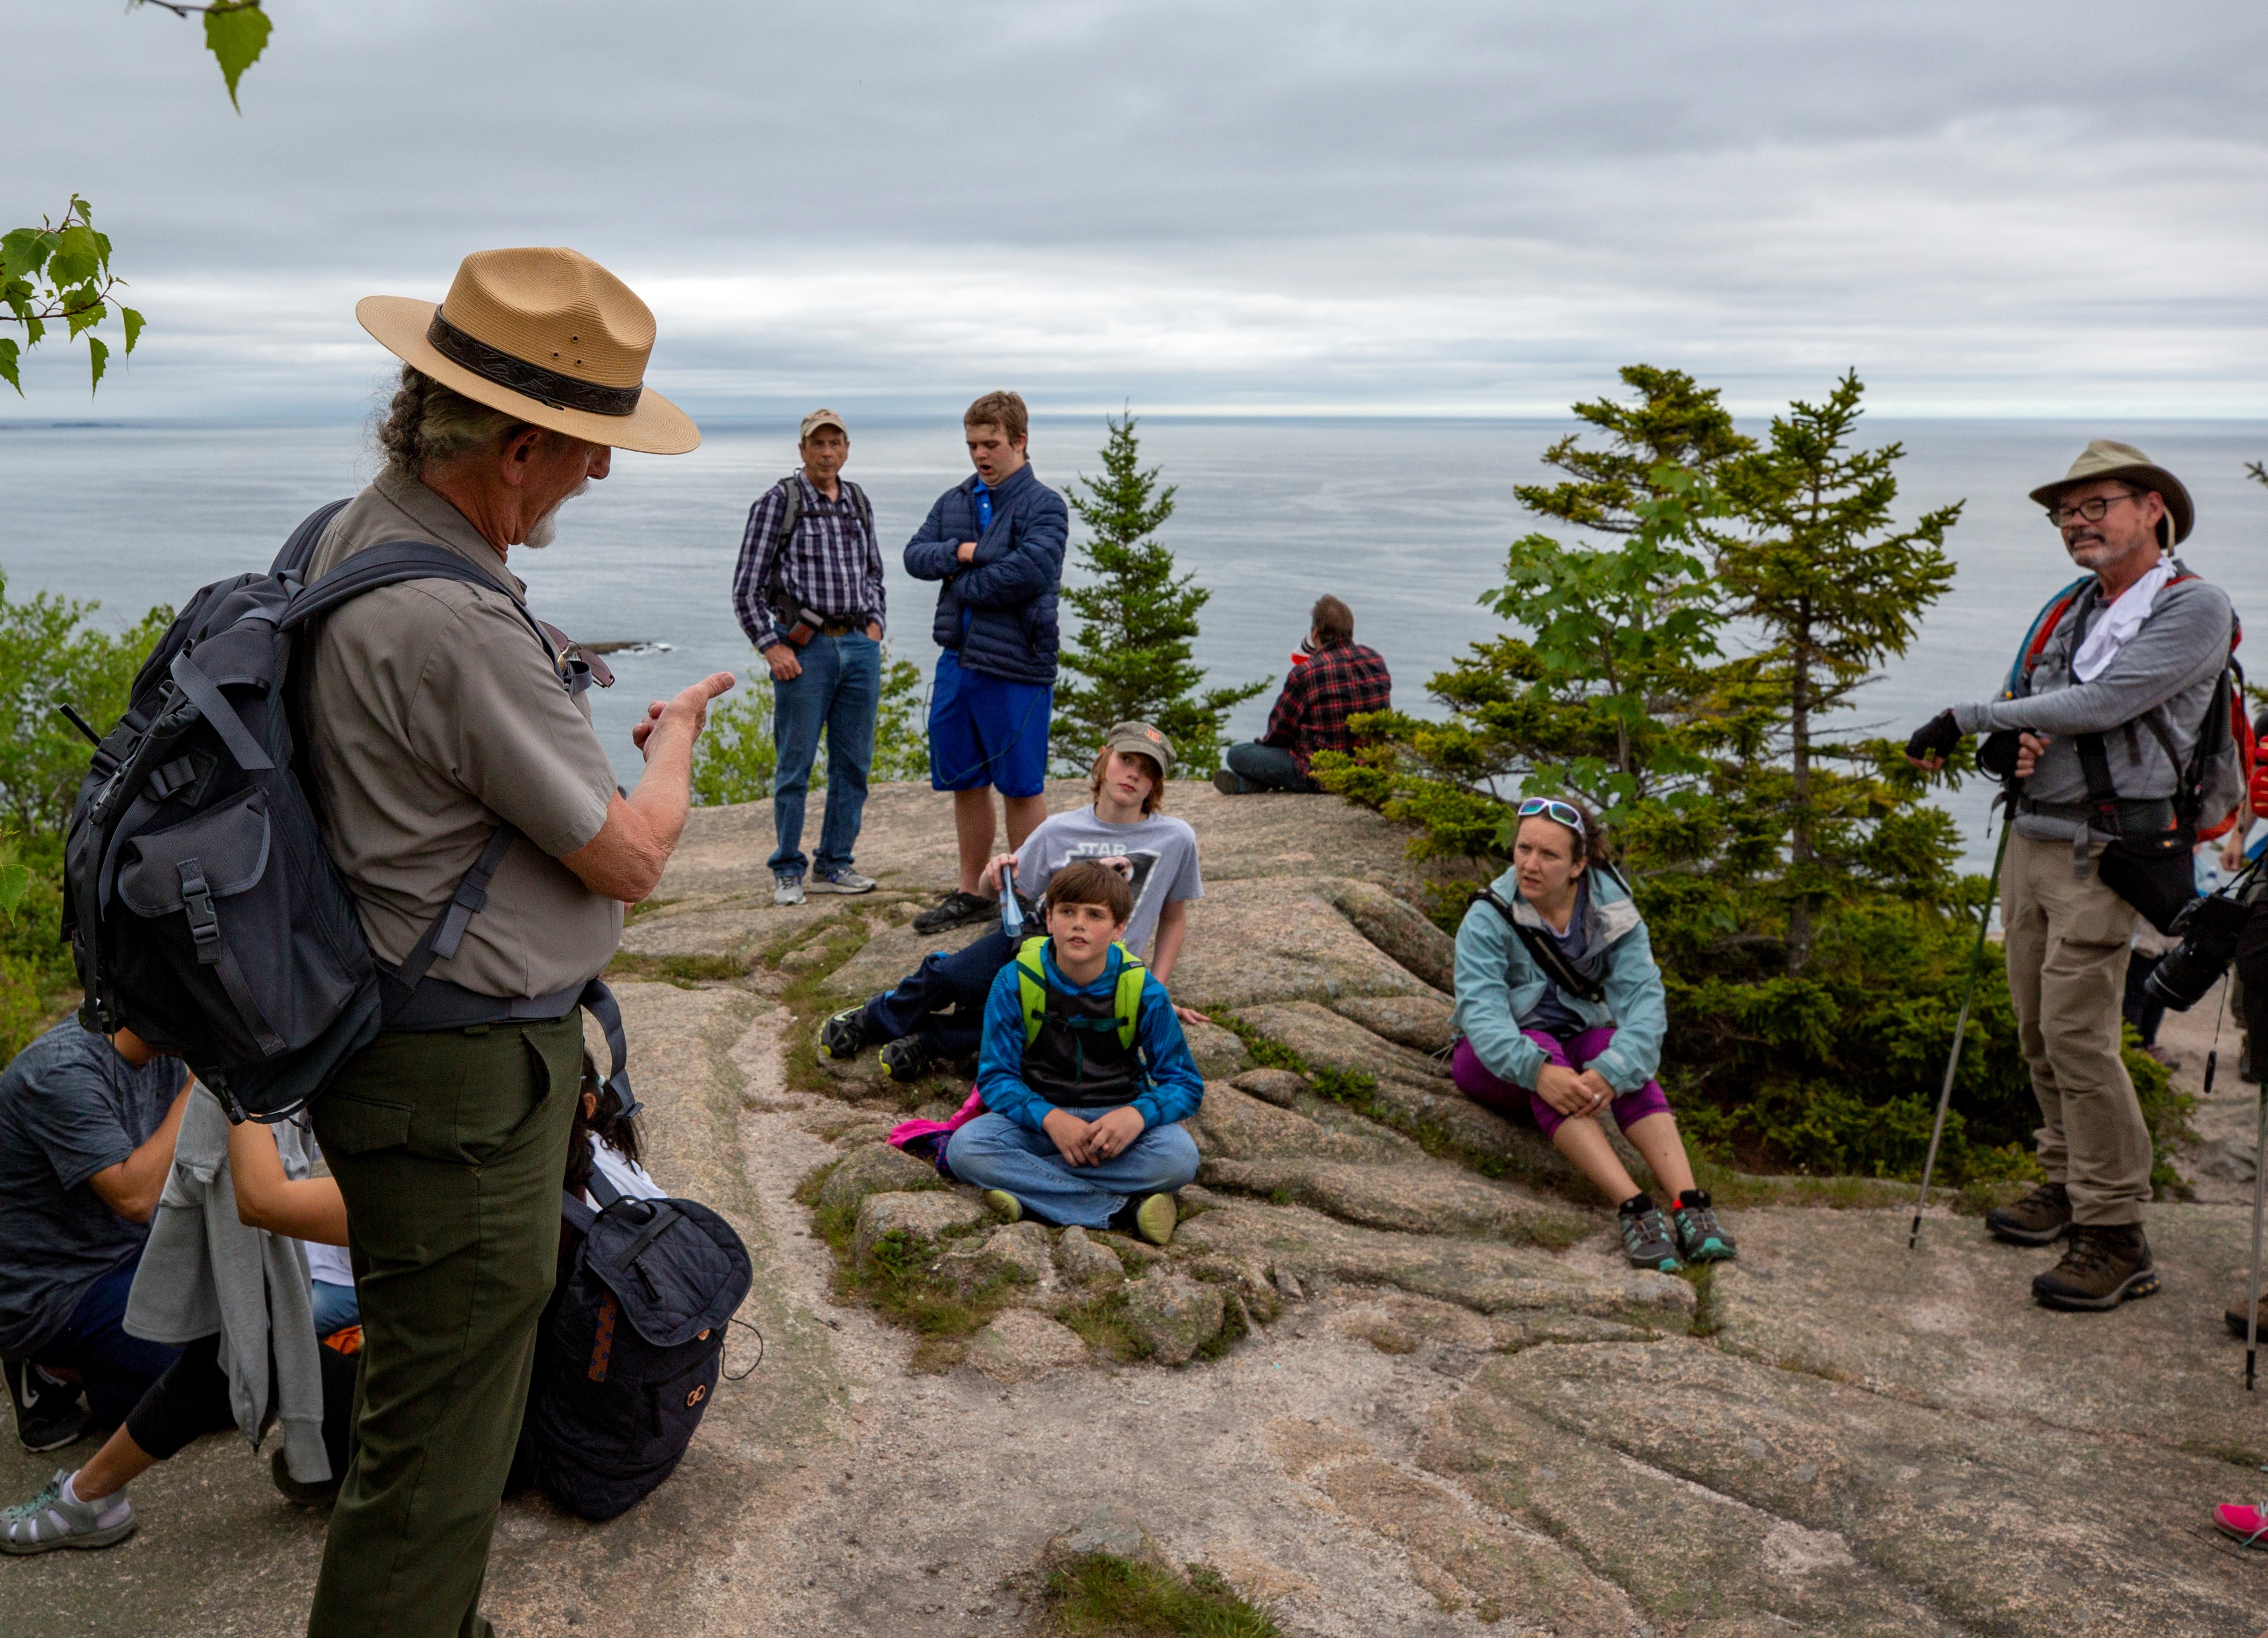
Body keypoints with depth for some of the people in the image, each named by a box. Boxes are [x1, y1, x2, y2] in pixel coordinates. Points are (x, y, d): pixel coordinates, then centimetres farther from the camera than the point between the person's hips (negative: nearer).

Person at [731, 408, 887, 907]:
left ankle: (833, 866, 18)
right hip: (804, 646, -5)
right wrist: (771, 647, -10)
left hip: (859, 646, 5)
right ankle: (788, 872, 10)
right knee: (795, 765, 0)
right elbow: (747, 588, -4)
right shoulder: (779, 501, -3)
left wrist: (875, 622, 10)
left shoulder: (858, 501, 13)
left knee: (854, 764, 7)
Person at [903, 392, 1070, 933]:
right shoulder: (954, 502, 13)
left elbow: (1029, 573, -21)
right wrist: (960, 552, -12)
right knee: (966, 783, 13)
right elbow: (914, 556, 6)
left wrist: (963, 583, -9)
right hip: (958, 660, 6)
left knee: (1021, 787, 3)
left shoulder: (1044, 506, -7)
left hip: (1015, 668, -6)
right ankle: (971, 894, 26)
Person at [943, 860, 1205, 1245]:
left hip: (1116, 1118, -1)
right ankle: (1122, 1211, -29)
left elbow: (1185, 1084, -6)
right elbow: (996, 1076, -9)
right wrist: (1049, 1118, -28)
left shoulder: (1144, 991, -9)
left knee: (1179, 1157, -31)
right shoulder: (1015, 982, -9)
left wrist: (1138, 1114, -28)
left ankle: (1027, 1186, -24)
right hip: (1038, 1114, 1)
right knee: (966, 1147, -31)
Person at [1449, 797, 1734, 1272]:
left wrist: (1612, 1071, -42)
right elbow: (1481, 1011, -28)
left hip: (1577, 1042, 2)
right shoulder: (1487, 920, -15)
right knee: (1543, 1047, -35)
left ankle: (1690, 1205, -44)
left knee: (1618, 1051, -31)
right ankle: (1633, 1207, -48)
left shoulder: (1613, 915, -9)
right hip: (1496, 1062, -2)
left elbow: (1643, 1000, -22)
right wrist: (1537, 1070, -47)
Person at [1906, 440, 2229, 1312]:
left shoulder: (2194, 609, -8)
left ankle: (2116, 1238, -5)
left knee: (2077, 1034, -12)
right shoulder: (2074, 612, 16)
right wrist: (2025, 740, -4)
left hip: (2101, 850, -8)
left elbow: (2102, 703, -18)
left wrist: (1970, 718, -13)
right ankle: (2067, 1186, 25)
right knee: (2039, 1031, 11)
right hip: (2033, 838, 8)